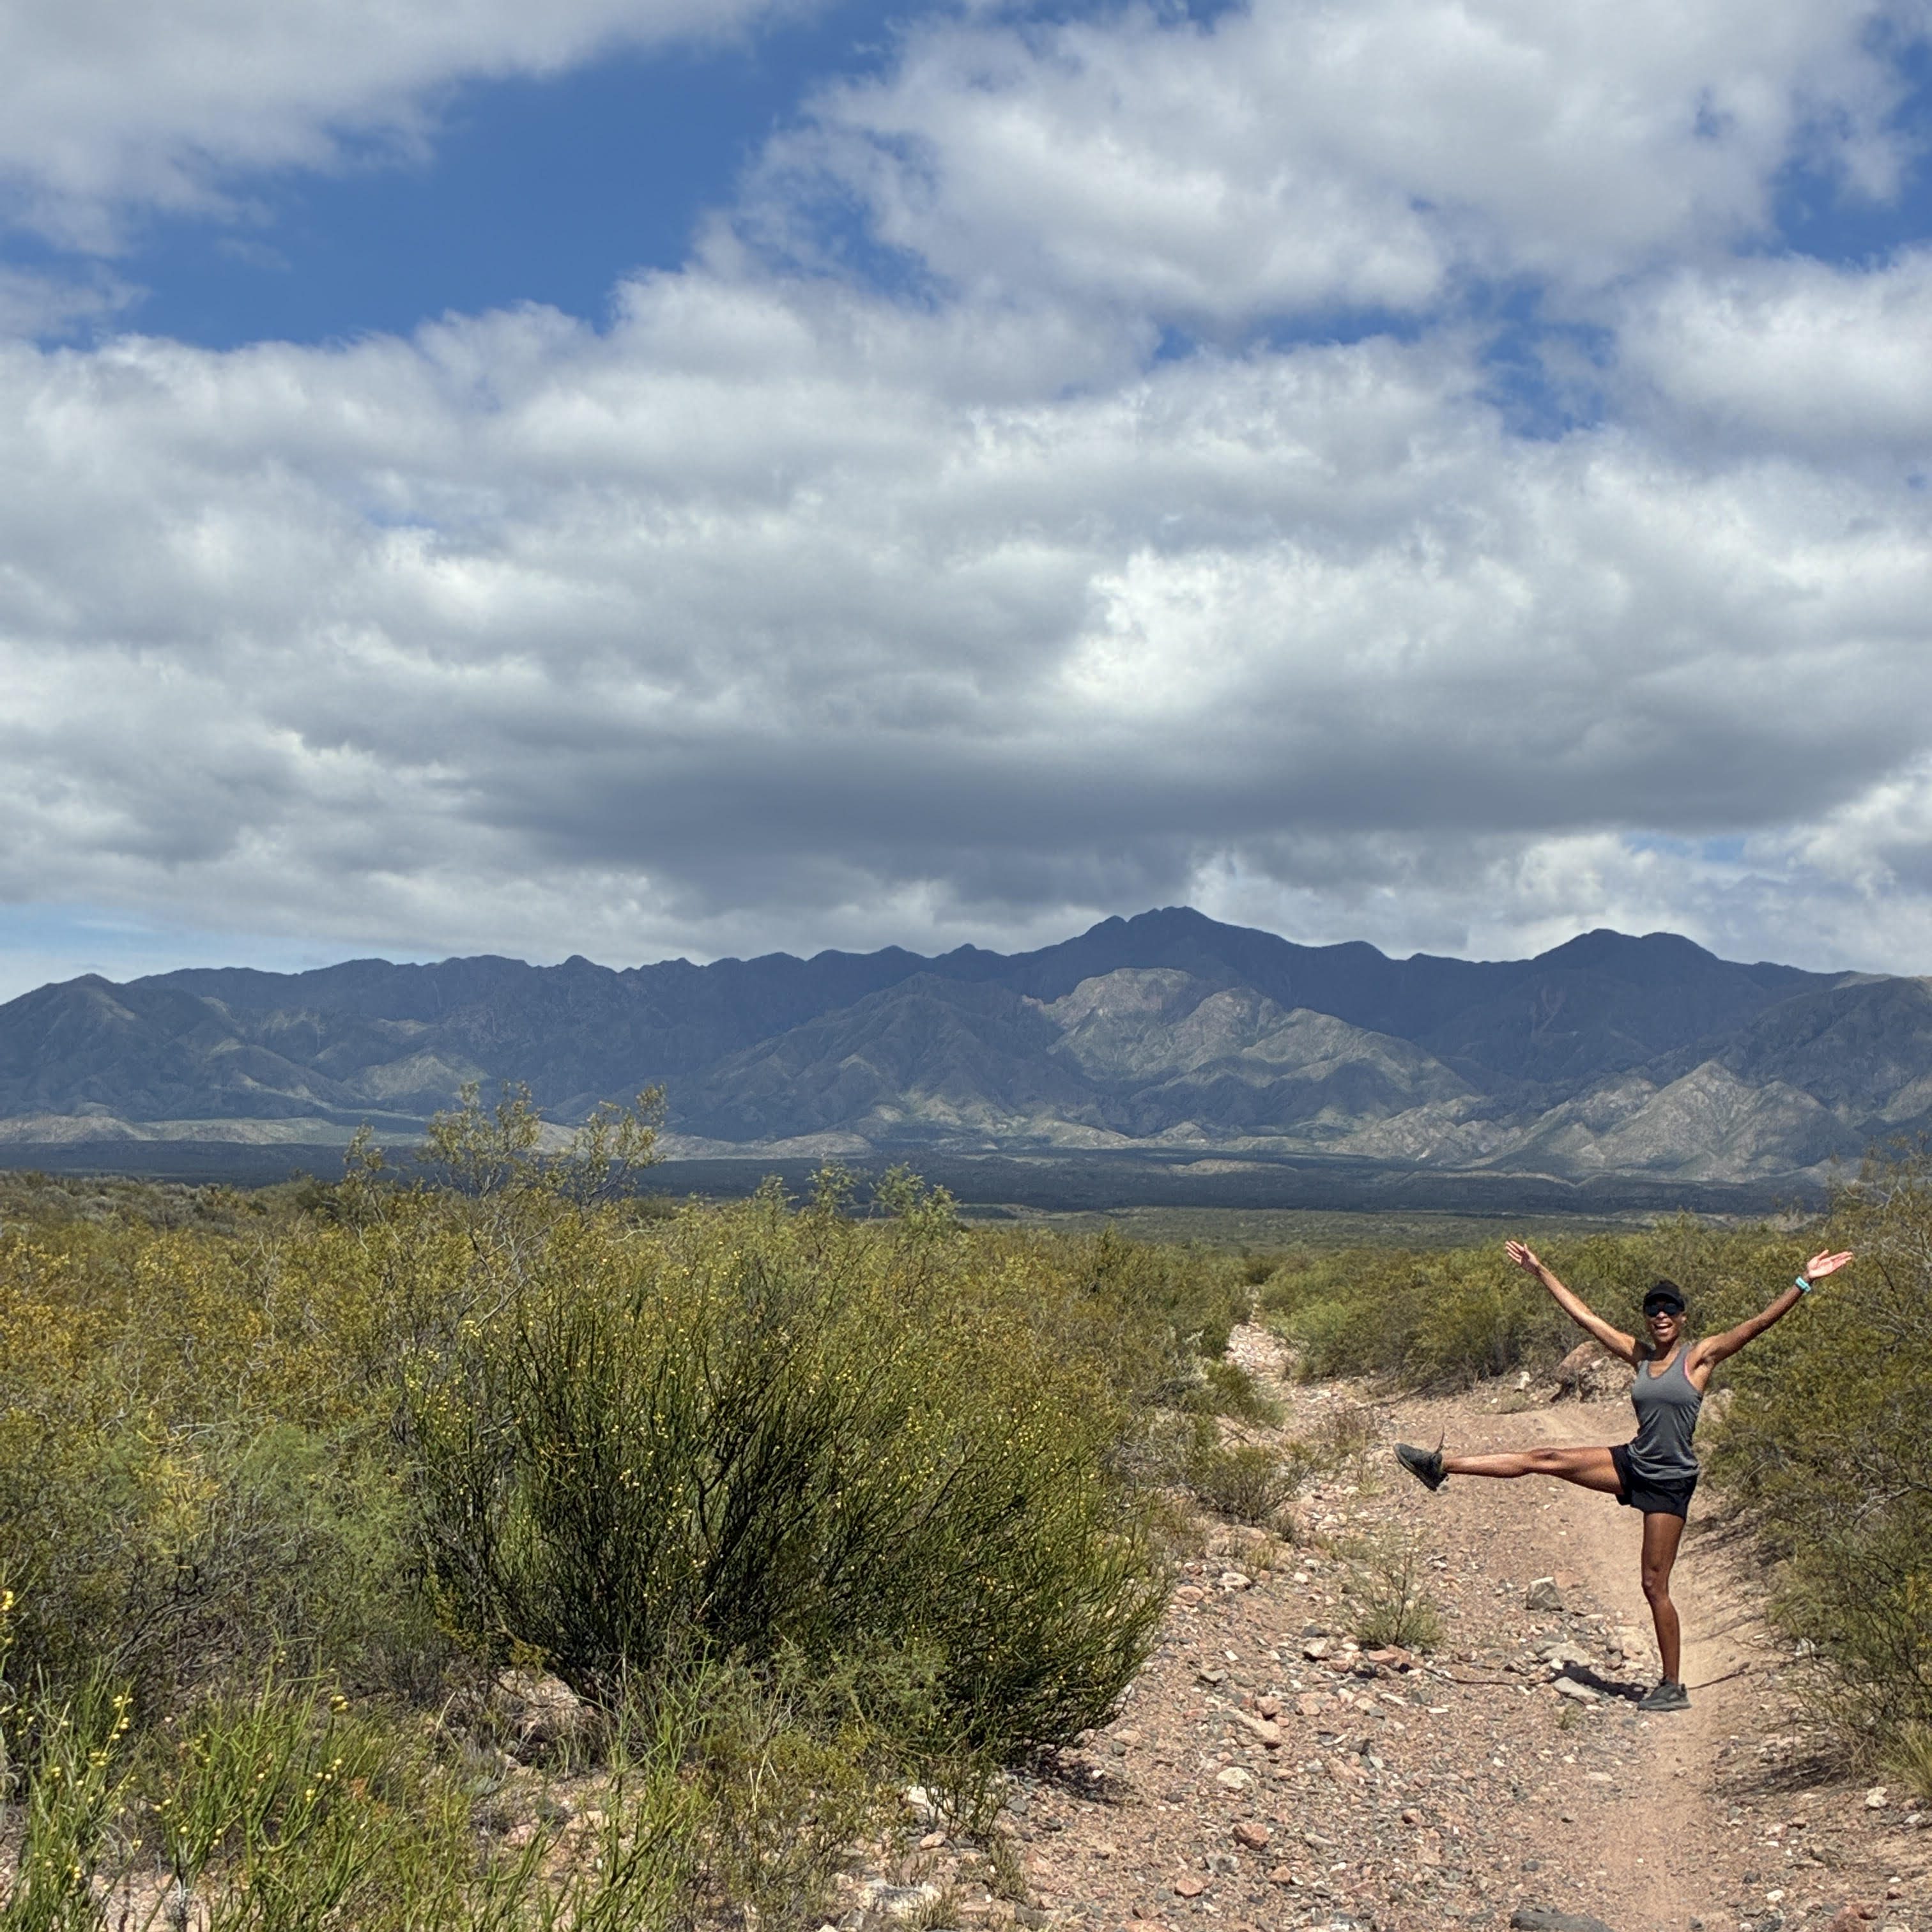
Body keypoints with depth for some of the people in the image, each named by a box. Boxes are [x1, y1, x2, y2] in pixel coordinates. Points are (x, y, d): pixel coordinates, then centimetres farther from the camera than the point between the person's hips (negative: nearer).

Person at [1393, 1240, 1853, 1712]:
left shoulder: (1700, 1356, -7)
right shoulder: (1639, 1355, 6)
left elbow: (1759, 1323, -14)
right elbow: (1583, 1315, 9)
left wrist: (1804, 1283, -22)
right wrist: (1539, 1271, 9)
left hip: (1669, 1483, -5)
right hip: (1633, 1464, 5)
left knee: (1655, 1586, -2)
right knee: (1545, 1460, -2)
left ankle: (1674, 1687, 10)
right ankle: (1441, 1466, 2)